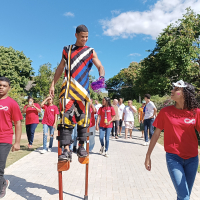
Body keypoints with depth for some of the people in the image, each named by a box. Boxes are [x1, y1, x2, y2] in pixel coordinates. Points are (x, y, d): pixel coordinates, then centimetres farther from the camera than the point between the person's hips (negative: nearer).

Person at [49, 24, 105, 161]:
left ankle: (81, 147, 16)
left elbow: (100, 67, 5)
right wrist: (53, 84, 15)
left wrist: (101, 77, -18)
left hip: (83, 89, 0)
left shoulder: (91, 51, 11)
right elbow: (61, 67, 20)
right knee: (66, 118, -9)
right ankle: (66, 150, -6)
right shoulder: (67, 50, 16)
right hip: (68, 88, 1)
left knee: (83, 118, 2)